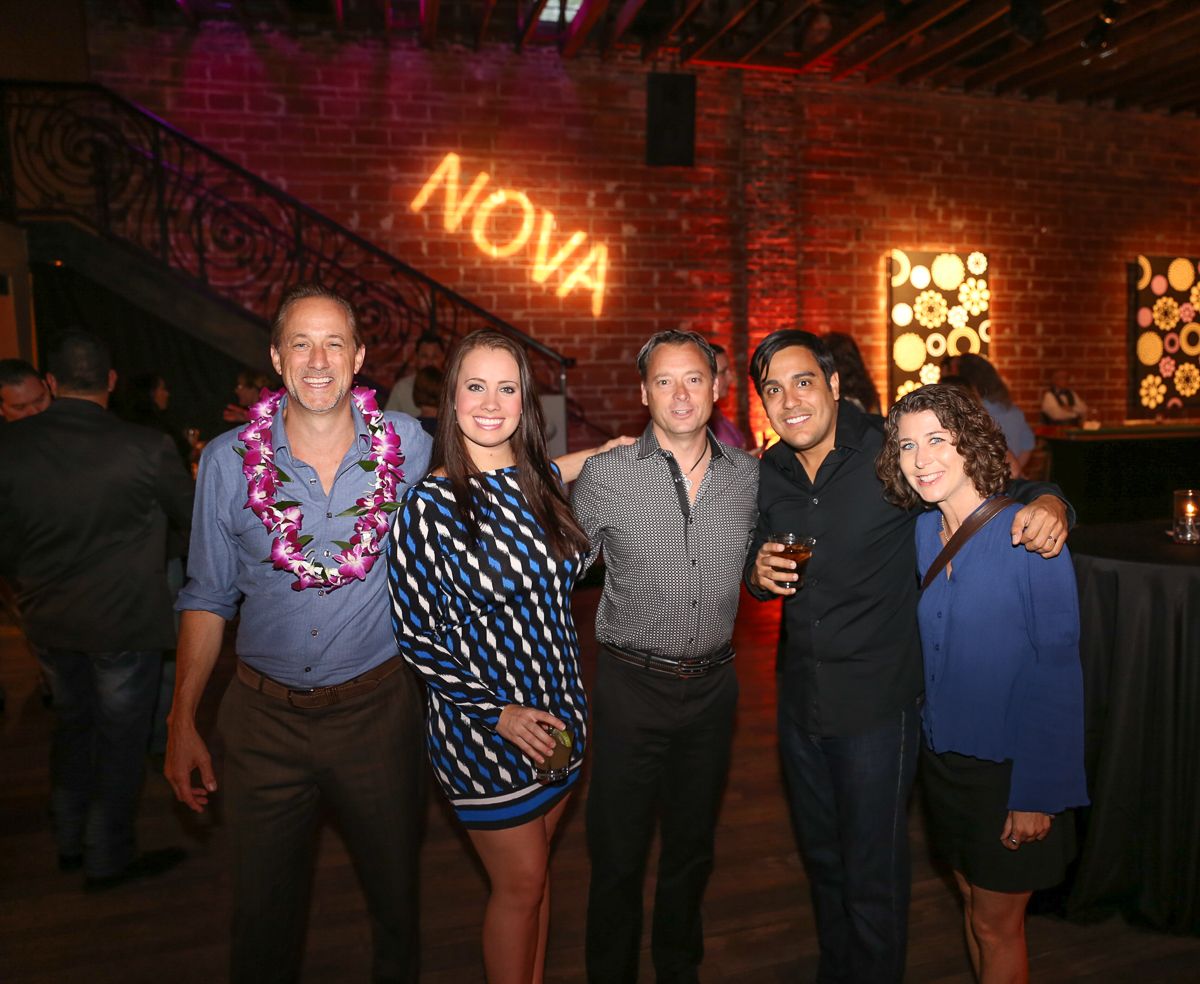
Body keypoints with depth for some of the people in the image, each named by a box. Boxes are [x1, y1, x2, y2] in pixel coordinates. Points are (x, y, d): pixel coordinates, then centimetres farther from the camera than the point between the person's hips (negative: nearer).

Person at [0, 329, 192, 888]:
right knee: (121, 737, 12)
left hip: (48, 622, 5)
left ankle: (69, 842, 39)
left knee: (72, 723, 24)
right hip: (126, 621, -4)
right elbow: (190, 513, -4)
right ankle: (108, 858, 26)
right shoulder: (146, 448, -21)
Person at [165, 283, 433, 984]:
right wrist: (182, 721, 2)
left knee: (395, 896, 18)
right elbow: (208, 597, 3)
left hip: (378, 709, 0)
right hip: (265, 718, 1)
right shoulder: (229, 459, -5)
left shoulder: (409, 445, -8)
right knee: (265, 907, 17)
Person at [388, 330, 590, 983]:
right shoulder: (429, 506, -16)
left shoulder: (542, 481, 0)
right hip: (483, 724, -5)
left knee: (537, 875, 20)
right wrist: (497, 713, -15)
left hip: (558, 713, 5)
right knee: (521, 882, 9)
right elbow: (416, 637, -13)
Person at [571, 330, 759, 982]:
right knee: (618, 854, 10)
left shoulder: (749, 476, -1)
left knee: (692, 846, 21)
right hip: (631, 683, -3)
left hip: (713, 685, 3)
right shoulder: (606, 474, -10)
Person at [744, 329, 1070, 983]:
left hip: (877, 702, -5)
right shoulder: (767, 474, 0)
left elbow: (1004, 489, -8)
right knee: (822, 862, 24)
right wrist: (758, 574, -11)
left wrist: (1046, 503, -29)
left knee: (873, 879, 9)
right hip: (799, 699, 5)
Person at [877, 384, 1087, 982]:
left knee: (995, 923, 10)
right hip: (943, 754, 5)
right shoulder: (923, 531, -1)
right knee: (972, 905, 20)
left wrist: (1039, 792, -16)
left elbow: (1058, 668, -16)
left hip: (1008, 766, -5)